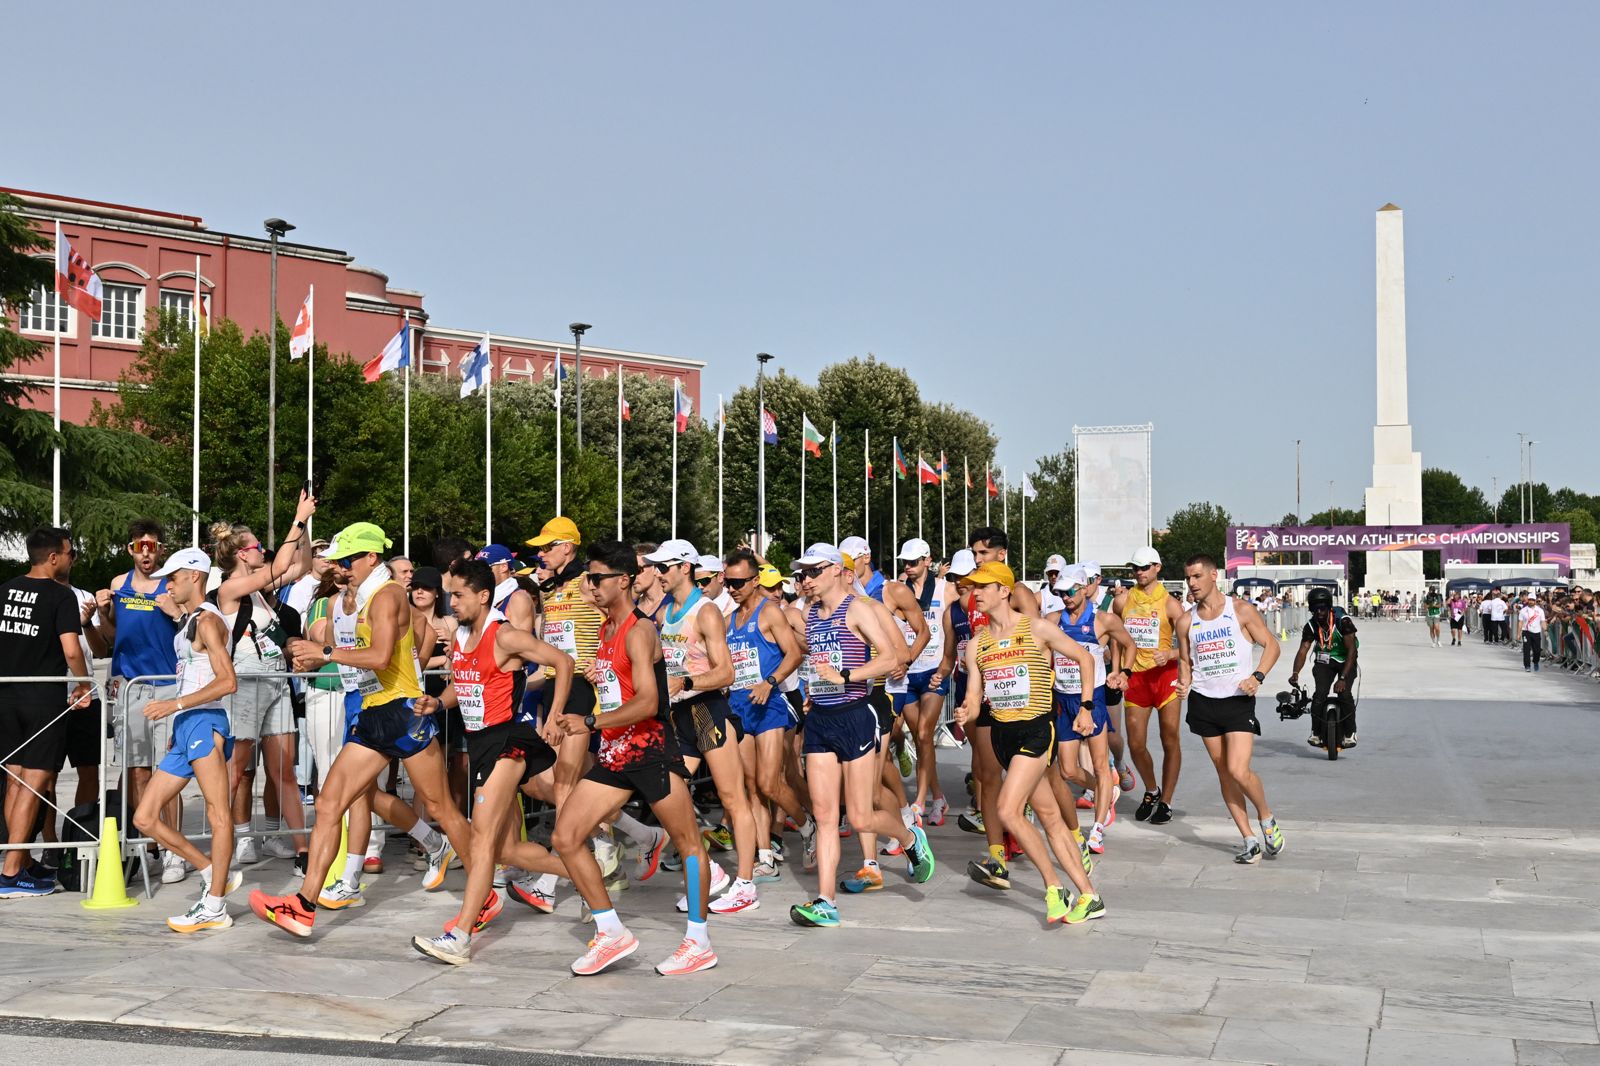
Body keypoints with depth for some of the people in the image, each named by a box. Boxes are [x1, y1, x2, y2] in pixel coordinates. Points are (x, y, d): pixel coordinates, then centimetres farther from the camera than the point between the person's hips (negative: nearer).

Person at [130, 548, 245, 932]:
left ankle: (214, 908, -17)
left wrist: (176, 704, -19)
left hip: (203, 722, -10)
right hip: (184, 732, 10)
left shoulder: (207, 619, -5)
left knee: (218, 813, -13)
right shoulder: (187, 621, 24)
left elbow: (228, 681, -16)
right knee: (144, 819, 7)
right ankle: (215, 875, 12)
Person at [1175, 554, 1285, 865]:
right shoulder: (1186, 621, 5)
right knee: (1224, 773, 5)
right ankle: (1249, 839, 14)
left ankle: (1266, 818, 14)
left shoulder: (1241, 611, -4)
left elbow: (1271, 645, 0)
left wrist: (1257, 677, -15)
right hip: (1203, 701, 4)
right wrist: (1184, 683, -5)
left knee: (1238, 771, -14)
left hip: (1238, 700, -4)